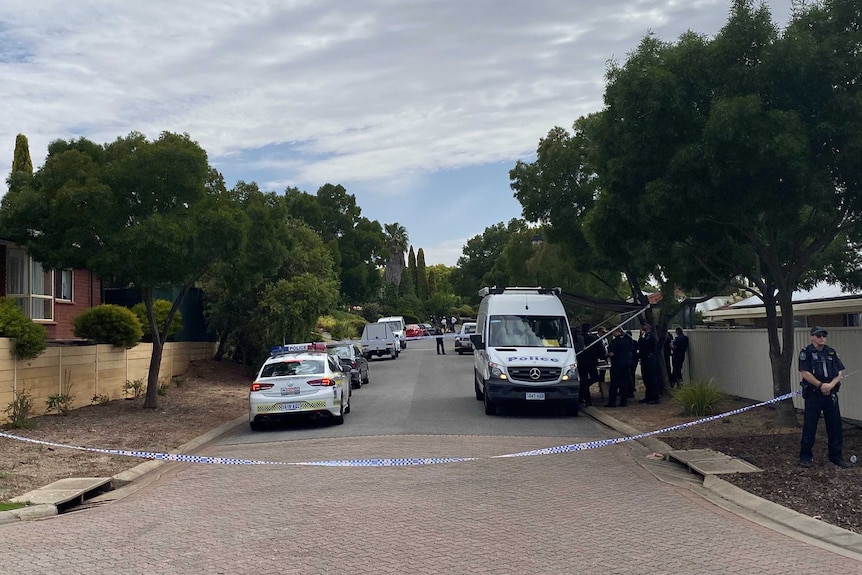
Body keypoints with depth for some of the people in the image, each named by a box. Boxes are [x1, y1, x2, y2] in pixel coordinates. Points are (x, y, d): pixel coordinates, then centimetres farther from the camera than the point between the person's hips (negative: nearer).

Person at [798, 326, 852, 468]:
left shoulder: (831, 353, 12)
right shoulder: (806, 353, -1)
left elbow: (840, 372, 5)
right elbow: (805, 373, -11)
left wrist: (831, 385, -12)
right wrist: (820, 385, -17)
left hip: (831, 394, 4)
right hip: (813, 394, -4)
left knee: (835, 426, 7)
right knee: (809, 426, 0)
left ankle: (836, 456, 18)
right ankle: (805, 457, 9)